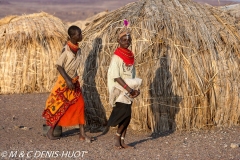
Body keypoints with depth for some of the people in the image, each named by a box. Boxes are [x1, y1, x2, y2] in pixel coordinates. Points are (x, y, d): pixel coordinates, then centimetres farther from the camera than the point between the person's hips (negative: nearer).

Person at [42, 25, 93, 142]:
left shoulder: (78, 50, 4)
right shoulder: (66, 49, -17)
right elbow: (59, 66, -18)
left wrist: (74, 79, 12)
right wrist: (67, 80, -24)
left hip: (74, 81, 7)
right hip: (64, 82, -7)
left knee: (80, 105, 0)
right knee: (59, 107, 0)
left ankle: (82, 134, 3)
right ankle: (50, 131, 14)